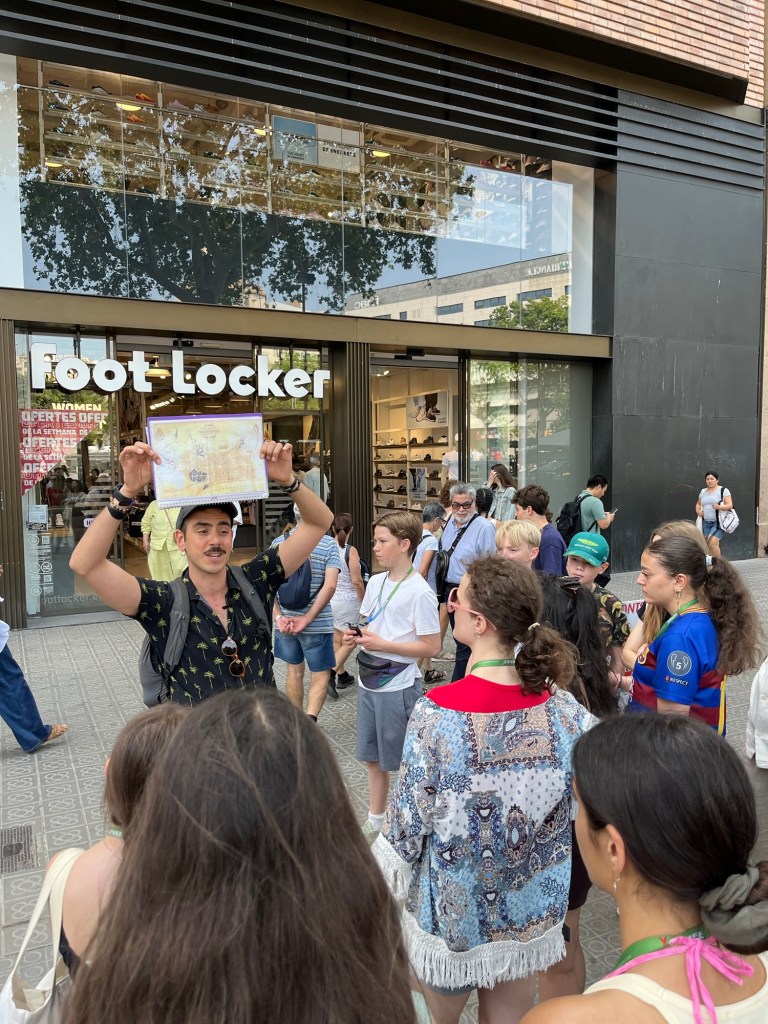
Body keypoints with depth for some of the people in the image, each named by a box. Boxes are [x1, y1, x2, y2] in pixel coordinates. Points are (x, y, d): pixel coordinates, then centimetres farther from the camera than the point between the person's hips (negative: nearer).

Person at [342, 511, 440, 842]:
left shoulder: (419, 592, -18)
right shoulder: (375, 582, 4)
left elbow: (431, 647, -18)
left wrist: (382, 644, -22)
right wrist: (356, 635, -6)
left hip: (398, 688, -7)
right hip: (368, 682, 7)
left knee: (404, 763, 8)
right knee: (373, 758, 20)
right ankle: (375, 821, 37)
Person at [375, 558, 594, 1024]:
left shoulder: (436, 713, -27)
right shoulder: (563, 708, -15)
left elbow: (409, 822, -18)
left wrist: (384, 892, 0)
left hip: (453, 913, -3)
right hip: (534, 916, 3)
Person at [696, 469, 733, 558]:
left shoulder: (723, 490, -2)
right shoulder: (703, 491, 14)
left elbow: (730, 505, -8)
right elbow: (698, 504, 26)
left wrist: (719, 507, -27)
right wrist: (698, 511, 4)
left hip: (719, 522, -6)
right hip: (706, 523, 6)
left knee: (713, 543, -18)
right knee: (707, 545, 4)